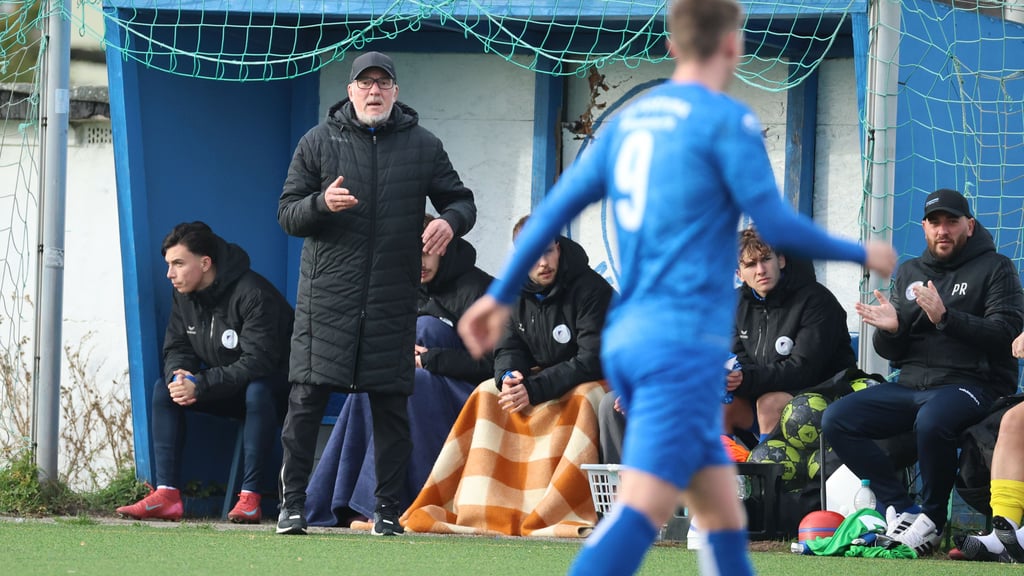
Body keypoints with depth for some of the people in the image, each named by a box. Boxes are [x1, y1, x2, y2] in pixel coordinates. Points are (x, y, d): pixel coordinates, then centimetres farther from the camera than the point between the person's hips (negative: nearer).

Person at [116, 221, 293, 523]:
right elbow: (176, 348, 3)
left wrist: (199, 385, -35)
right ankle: (167, 495, -21)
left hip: (275, 388, -7)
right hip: (228, 391, 7)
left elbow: (257, 362, -32)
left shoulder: (252, 295, -25)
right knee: (164, 388, -12)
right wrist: (178, 376, -23)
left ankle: (250, 498, -37)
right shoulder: (185, 296, -1)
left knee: (257, 390, -39)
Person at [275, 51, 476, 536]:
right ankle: (292, 503, 1)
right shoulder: (318, 143, 7)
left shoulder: (423, 146, 9)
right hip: (325, 300, -1)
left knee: (391, 406, 2)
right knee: (306, 401, -6)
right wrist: (322, 204, -16)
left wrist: (449, 222, -9)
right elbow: (287, 214, 6)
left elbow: (461, 201, 14)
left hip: (393, 303, 1)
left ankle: (388, 509, 9)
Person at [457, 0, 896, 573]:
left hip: (627, 339, 8)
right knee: (641, 508, -18)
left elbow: (557, 206, 15)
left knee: (724, 514, 12)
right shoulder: (727, 120, -6)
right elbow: (777, 226, -8)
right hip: (688, 339, -8)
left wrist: (502, 294, 20)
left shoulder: (631, 118, 15)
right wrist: (860, 254, 7)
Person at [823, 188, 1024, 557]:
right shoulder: (909, 273, 19)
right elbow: (890, 353, 18)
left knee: (931, 422, -39)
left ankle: (932, 519, -19)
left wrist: (945, 318, -23)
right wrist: (889, 329, -7)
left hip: (971, 383, -7)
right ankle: (900, 509, -16)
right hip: (911, 384, 7)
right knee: (836, 420, -11)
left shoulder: (994, 268, 2)